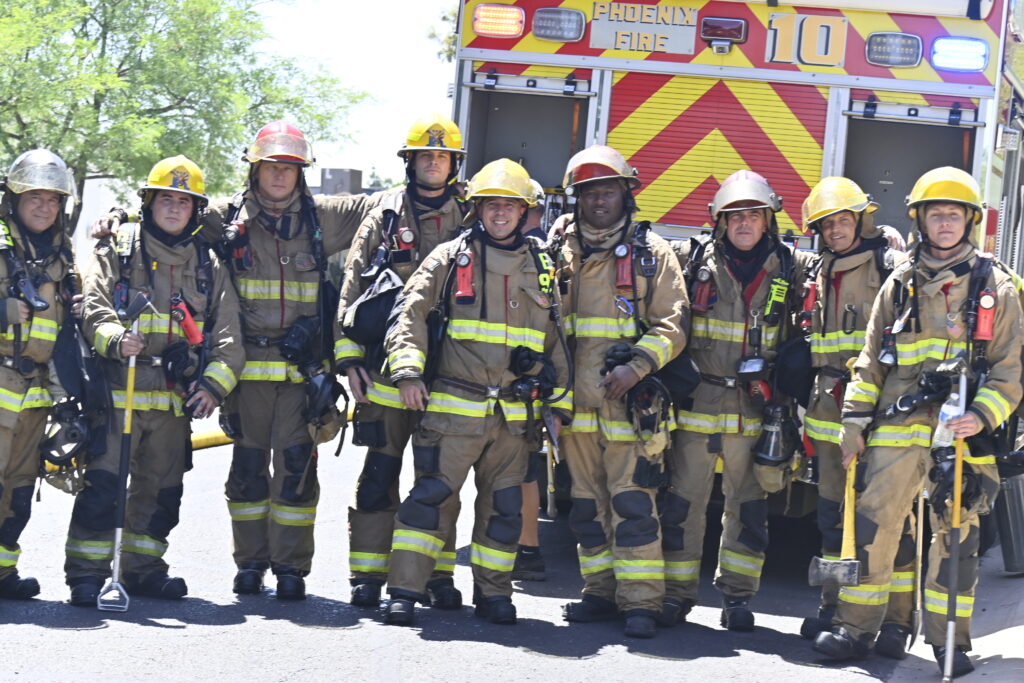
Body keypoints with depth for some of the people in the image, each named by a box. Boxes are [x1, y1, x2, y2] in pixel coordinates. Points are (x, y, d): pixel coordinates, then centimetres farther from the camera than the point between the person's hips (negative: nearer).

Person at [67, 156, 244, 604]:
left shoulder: (208, 265, 14)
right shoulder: (115, 251, 4)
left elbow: (228, 337, 10)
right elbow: (93, 308, -6)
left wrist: (213, 386, -5)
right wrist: (115, 339, -27)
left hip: (175, 399, 4)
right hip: (117, 391, -4)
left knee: (162, 488, 10)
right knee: (103, 483, -10)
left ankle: (143, 568, 23)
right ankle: (86, 573, -4)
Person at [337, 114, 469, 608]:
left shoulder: (469, 221, 11)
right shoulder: (384, 217, 8)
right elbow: (353, 287, 6)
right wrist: (349, 357, -2)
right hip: (386, 369, -1)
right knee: (380, 471, -1)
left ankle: (438, 573, 10)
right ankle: (368, 573, 3)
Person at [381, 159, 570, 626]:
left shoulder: (542, 268, 14)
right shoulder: (450, 258, 4)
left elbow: (556, 340, 19)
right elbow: (410, 314, 0)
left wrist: (560, 402, 16)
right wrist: (408, 371, -13)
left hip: (515, 412, 3)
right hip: (453, 407, -3)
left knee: (504, 505, 8)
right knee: (432, 495, -8)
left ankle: (493, 592, 19)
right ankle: (405, 589, -5)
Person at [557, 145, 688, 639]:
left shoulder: (652, 252, 4)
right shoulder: (563, 251, 12)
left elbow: (673, 324, -1)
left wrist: (636, 368, -15)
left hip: (631, 404, -4)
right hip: (575, 403, 4)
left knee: (633, 504, -9)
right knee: (587, 505, 9)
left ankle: (640, 601, -8)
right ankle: (601, 592, 18)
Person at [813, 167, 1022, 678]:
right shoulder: (900, 284, 13)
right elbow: (871, 360, 15)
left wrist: (983, 416, -11)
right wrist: (854, 422, 8)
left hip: (961, 431, -1)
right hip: (896, 426, 1)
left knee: (957, 536, 2)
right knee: (873, 526, -2)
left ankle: (949, 640, 10)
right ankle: (856, 627, 6)